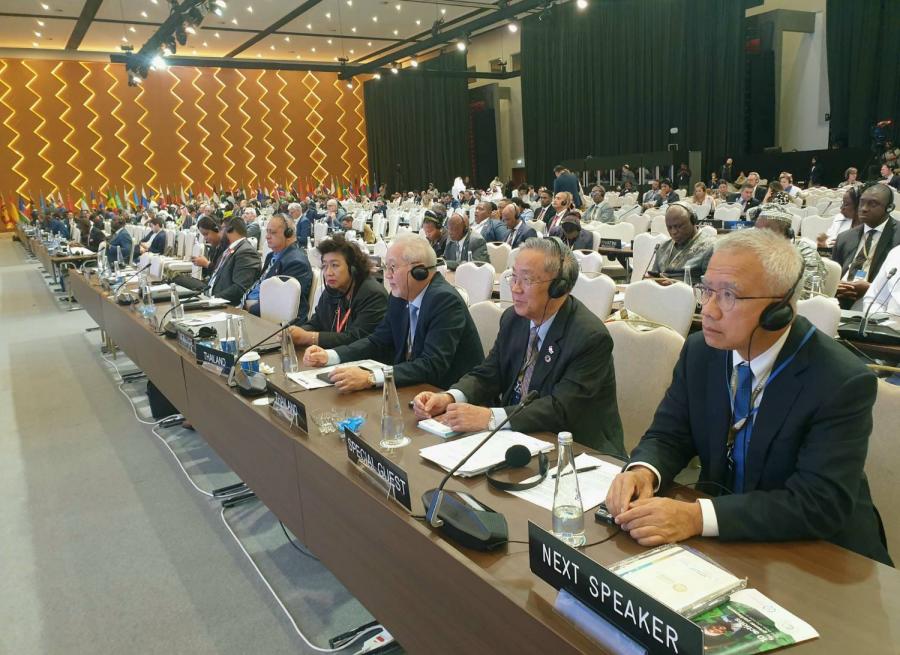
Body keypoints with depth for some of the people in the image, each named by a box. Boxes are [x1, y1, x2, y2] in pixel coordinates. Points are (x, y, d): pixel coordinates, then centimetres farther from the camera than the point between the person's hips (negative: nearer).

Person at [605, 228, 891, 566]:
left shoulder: (842, 382, -18)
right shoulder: (700, 351, -3)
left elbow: (820, 503, -23)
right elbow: (667, 436, 3)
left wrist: (697, 517, -34)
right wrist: (642, 472, -21)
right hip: (717, 539, 5)